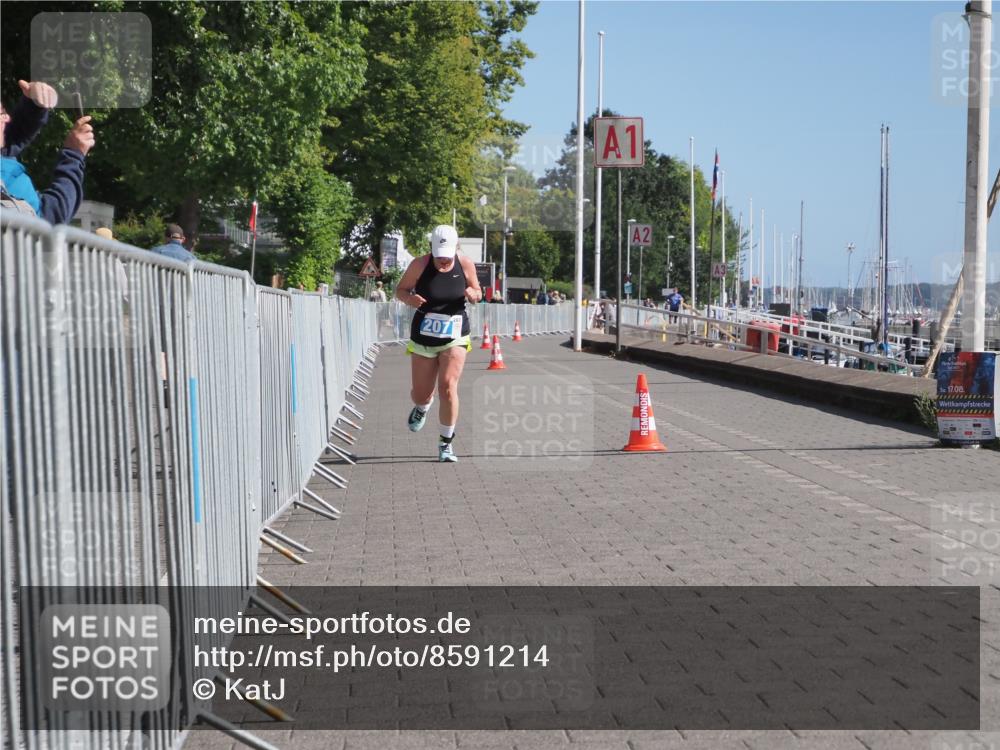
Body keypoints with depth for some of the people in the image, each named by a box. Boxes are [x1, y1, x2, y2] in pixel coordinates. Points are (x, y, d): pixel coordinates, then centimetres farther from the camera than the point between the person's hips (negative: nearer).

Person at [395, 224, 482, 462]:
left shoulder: (466, 265, -5)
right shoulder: (420, 265, -9)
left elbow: (477, 293, 9)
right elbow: (400, 289, 1)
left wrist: (473, 294, -16)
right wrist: (409, 298, -23)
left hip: (455, 337, 0)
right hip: (423, 336, 1)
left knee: (448, 387, -15)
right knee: (420, 394, 7)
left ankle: (447, 443, -1)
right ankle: (423, 407, 48)